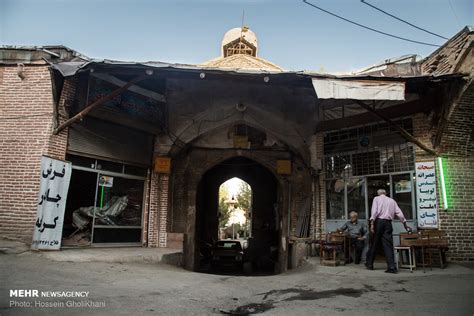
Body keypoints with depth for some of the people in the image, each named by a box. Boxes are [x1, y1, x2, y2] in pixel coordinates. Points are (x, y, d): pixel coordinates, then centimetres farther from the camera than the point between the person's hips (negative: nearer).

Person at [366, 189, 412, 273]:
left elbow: (374, 211, -7)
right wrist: (405, 224, 17)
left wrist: (372, 223, -13)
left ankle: (370, 264, 17)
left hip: (379, 221, -2)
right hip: (388, 223, 2)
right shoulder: (392, 201, 18)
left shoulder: (376, 198, 7)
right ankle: (391, 267, -6)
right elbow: (399, 213, 12)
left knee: (375, 243, 7)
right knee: (388, 244, 2)